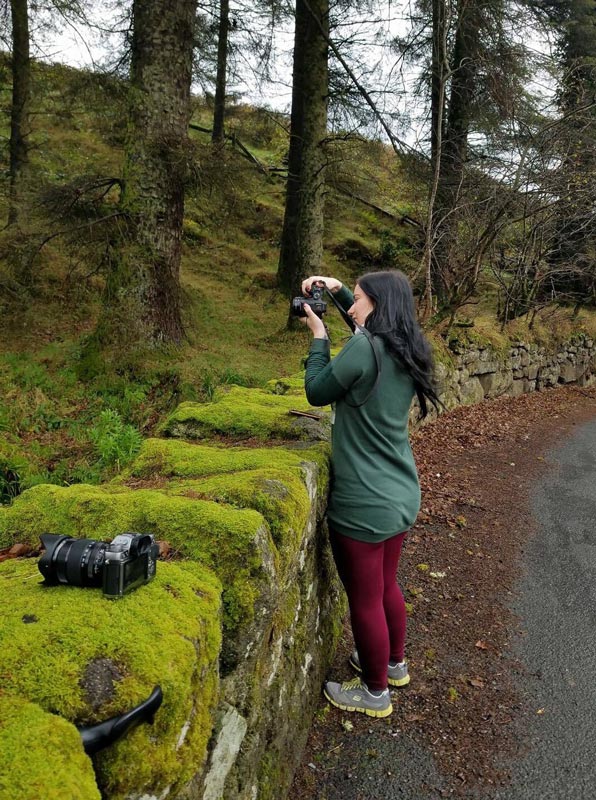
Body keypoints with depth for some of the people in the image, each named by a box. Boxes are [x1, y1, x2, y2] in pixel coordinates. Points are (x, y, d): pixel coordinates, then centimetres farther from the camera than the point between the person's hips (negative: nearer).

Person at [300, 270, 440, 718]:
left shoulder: (364, 350, -23)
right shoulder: (405, 349, 3)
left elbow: (316, 392, -10)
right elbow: (372, 326, 24)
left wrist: (319, 336, 0)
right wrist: (339, 290, 14)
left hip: (365, 504, -8)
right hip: (401, 495, 9)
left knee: (365, 600, 11)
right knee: (387, 585, 27)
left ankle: (375, 692, 31)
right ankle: (395, 664, 47)